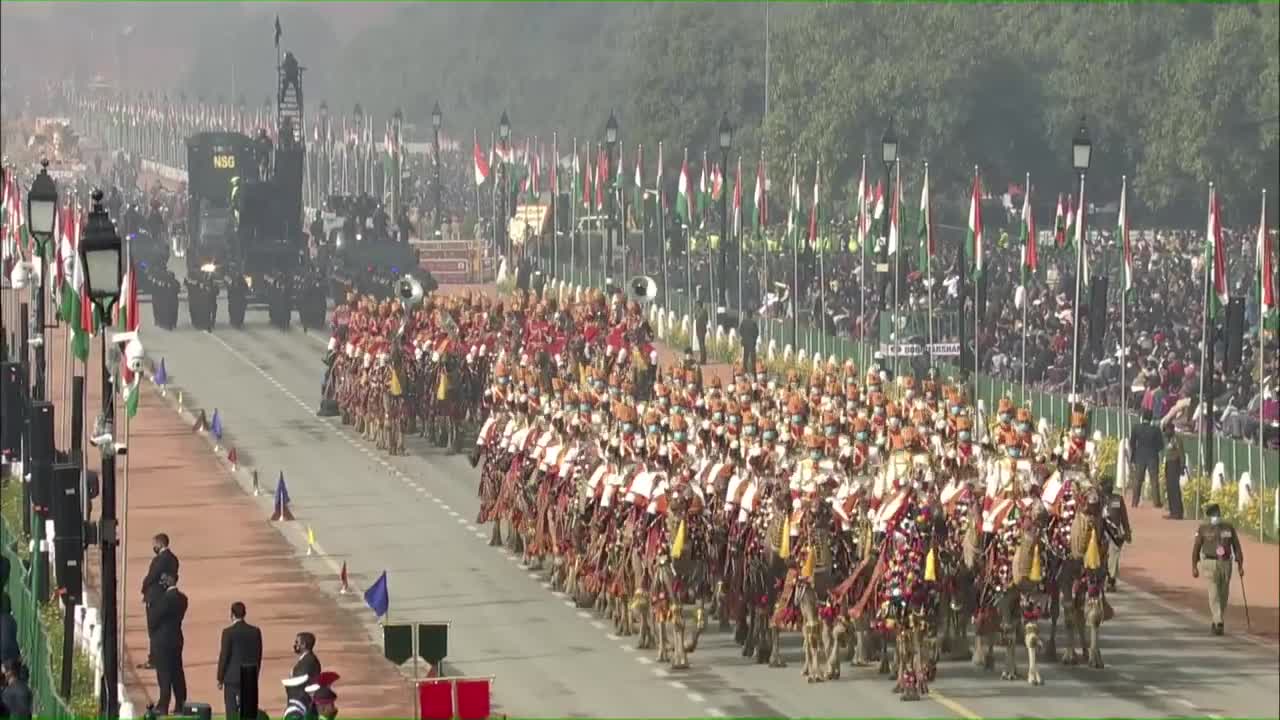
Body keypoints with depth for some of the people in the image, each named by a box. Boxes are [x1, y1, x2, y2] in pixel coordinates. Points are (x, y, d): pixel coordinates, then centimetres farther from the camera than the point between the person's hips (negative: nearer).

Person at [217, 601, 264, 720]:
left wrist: (220, 679, 0)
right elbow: (259, 655, 7)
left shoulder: (228, 632, -13)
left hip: (232, 677, -4)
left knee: (232, 710, 2)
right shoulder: (255, 631, 1)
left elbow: (224, 656, -10)